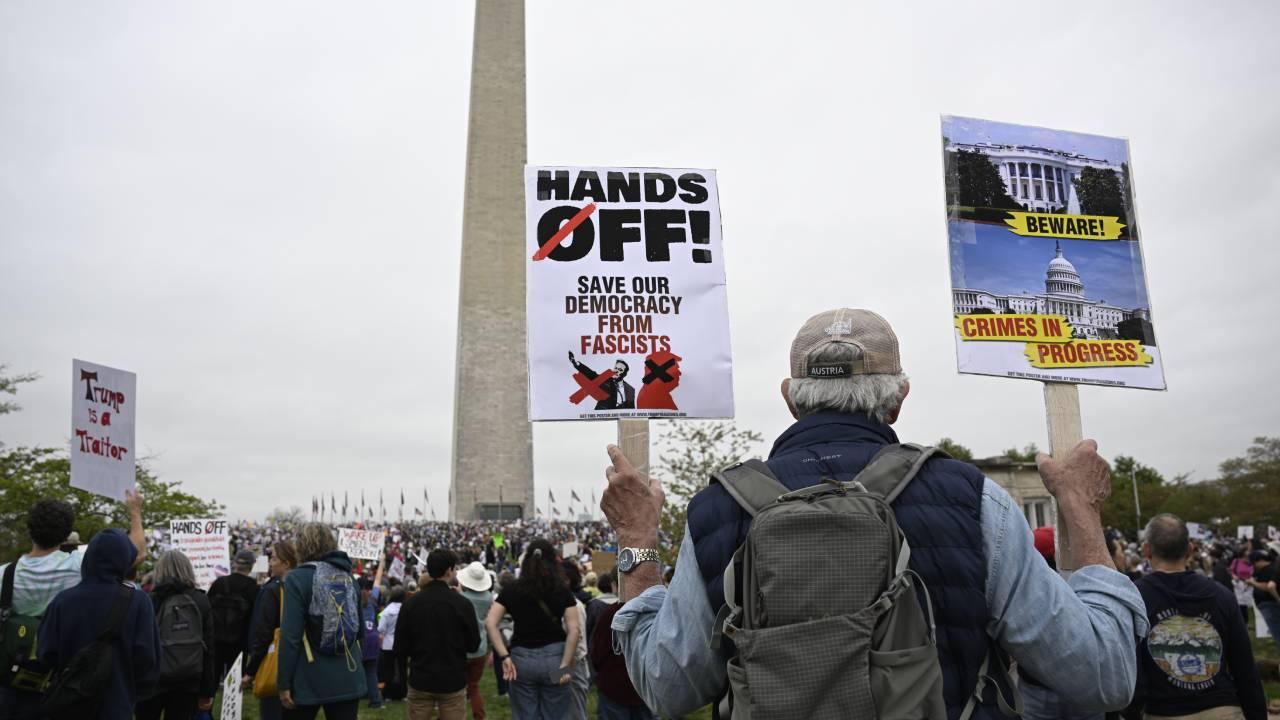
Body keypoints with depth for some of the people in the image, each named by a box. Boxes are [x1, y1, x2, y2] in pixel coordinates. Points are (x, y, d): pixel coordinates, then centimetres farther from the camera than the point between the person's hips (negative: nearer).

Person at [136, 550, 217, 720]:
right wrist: (207, 690, 6)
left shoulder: (151, 601, -5)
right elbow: (209, 647, 2)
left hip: (153, 678, -2)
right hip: (188, 680, 2)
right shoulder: (200, 601, 3)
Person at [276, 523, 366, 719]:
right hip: (349, 679, 4)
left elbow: (290, 636, -14)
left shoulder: (297, 579, -8)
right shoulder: (349, 577, 8)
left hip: (309, 681, -4)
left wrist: (284, 683, -9)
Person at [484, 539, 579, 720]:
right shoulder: (562, 590, -1)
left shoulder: (512, 590, 2)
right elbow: (573, 631, -10)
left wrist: (504, 656, -9)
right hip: (554, 657, -1)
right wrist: (565, 665, -9)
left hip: (521, 659, 1)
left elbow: (490, 623, -8)